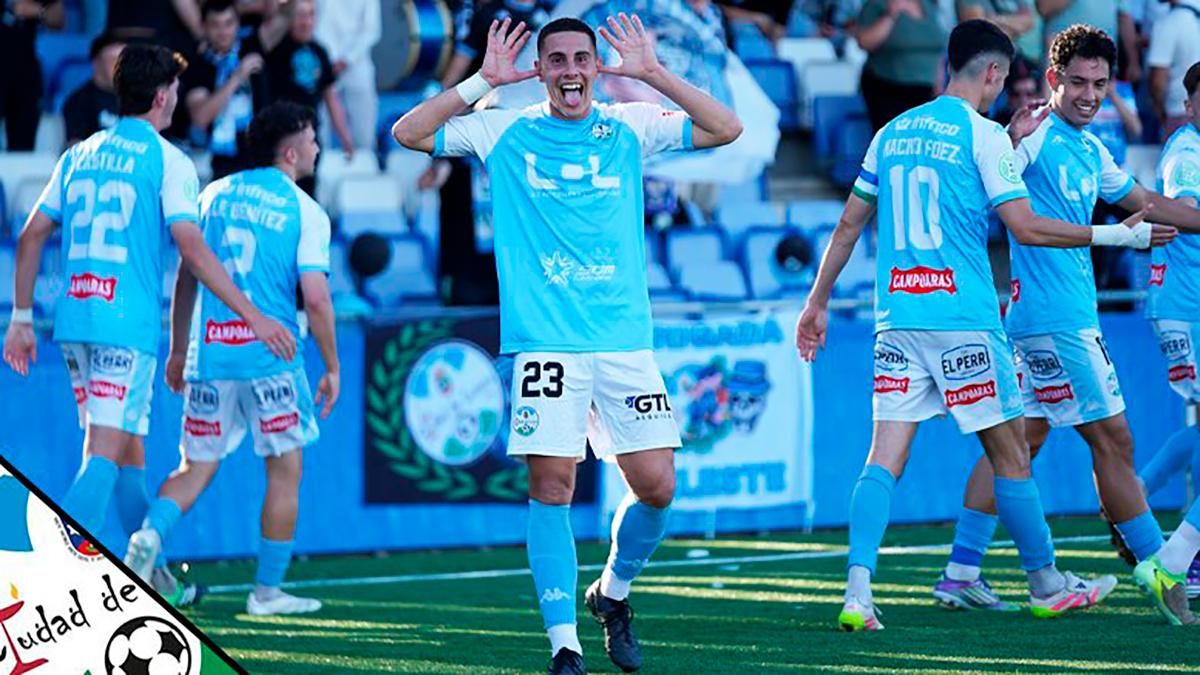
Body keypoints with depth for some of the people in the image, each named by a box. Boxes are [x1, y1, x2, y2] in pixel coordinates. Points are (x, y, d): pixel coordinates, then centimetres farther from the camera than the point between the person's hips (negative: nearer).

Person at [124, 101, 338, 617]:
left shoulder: (215, 194, 10)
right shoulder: (306, 213, -4)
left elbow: (186, 276, 13)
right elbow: (316, 299, -10)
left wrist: (178, 350, 22)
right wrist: (332, 367, 1)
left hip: (209, 356, 4)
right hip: (270, 357, -4)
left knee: (196, 467, 13)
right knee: (285, 470, 10)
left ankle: (151, 534, -15)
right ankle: (267, 590, 13)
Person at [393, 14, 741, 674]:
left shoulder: (629, 128, 8)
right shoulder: (505, 132, 5)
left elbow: (726, 128, 1)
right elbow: (409, 132, 2)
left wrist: (651, 73, -5)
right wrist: (484, 80, -5)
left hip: (625, 340, 2)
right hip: (545, 341, -2)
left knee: (656, 486, -3)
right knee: (551, 487, -8)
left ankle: (613, 592, 25)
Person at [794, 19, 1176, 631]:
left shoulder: (892, 133, 13)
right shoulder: (982, 134, -6)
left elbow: (849, 223, 17)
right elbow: (1026, 228, -11)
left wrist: (818, 302, 24)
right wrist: (1114, 236, -3)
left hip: (897, 317, 5)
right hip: (964, 318, -5)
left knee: (885, 455, -1)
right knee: (1009, 452, 8)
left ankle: (857, 590, -17)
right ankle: (1046, 586, 19)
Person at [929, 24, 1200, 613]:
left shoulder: (1092, 151, 17)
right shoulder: (1035, 138, -11)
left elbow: (1144, 202, 29)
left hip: (1073, 316, 9)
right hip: (1054, 318, -9)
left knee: (1020, 441, 9)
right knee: (1113, 441, -3)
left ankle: (961, 575, 10)